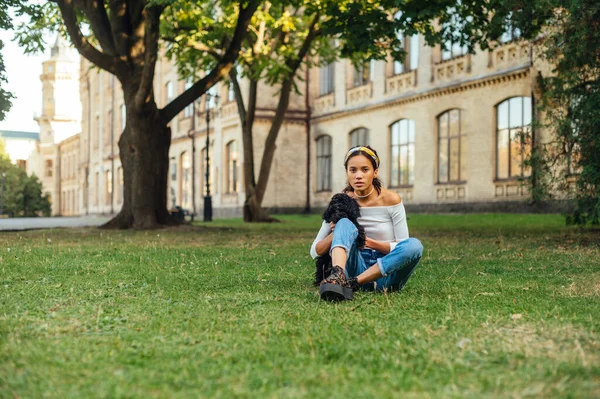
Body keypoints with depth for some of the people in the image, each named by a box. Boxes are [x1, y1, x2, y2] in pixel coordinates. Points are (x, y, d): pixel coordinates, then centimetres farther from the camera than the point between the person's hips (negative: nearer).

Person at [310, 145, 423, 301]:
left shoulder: (391, 199, -6)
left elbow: (405, 247, -6)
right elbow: (315, 251, 2)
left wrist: (371, 243, -22)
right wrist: (336, 234, -18)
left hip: (386, 271, -1)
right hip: (356, 267, 1)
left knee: (414, 245, -30)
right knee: (345, 223, -23)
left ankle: (353, 283, -33)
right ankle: (338, 276, -51)